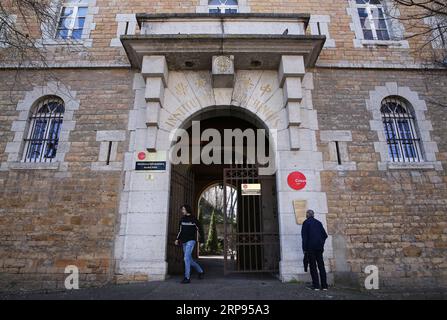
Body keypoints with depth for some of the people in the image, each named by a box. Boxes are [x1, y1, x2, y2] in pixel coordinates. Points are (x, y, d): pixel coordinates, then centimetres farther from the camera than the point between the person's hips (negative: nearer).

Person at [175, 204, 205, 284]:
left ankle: (187, 278, -6)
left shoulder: (193, 219, -7)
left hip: (191, 241, -7)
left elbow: (200, 229, -2)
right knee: (189, 259, 13)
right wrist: (177, 239, 8)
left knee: (186, 258, -15)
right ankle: (201, 271, 32)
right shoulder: (182, 219, 10)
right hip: (184, 242, 7)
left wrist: (201, 241, -2)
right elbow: (180, 230, 19)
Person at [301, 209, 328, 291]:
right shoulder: (318, 223, 11)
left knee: (313, 266, 2)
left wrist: (304, 249, -6)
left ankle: (316, 285, 3)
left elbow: (304, 236, -10)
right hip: (319, 248, 5)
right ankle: (324, 285, 13)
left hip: (311, 248, -5)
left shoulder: (306, 222, -5)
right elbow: (325, 235, 11)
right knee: (321, 266, 10)